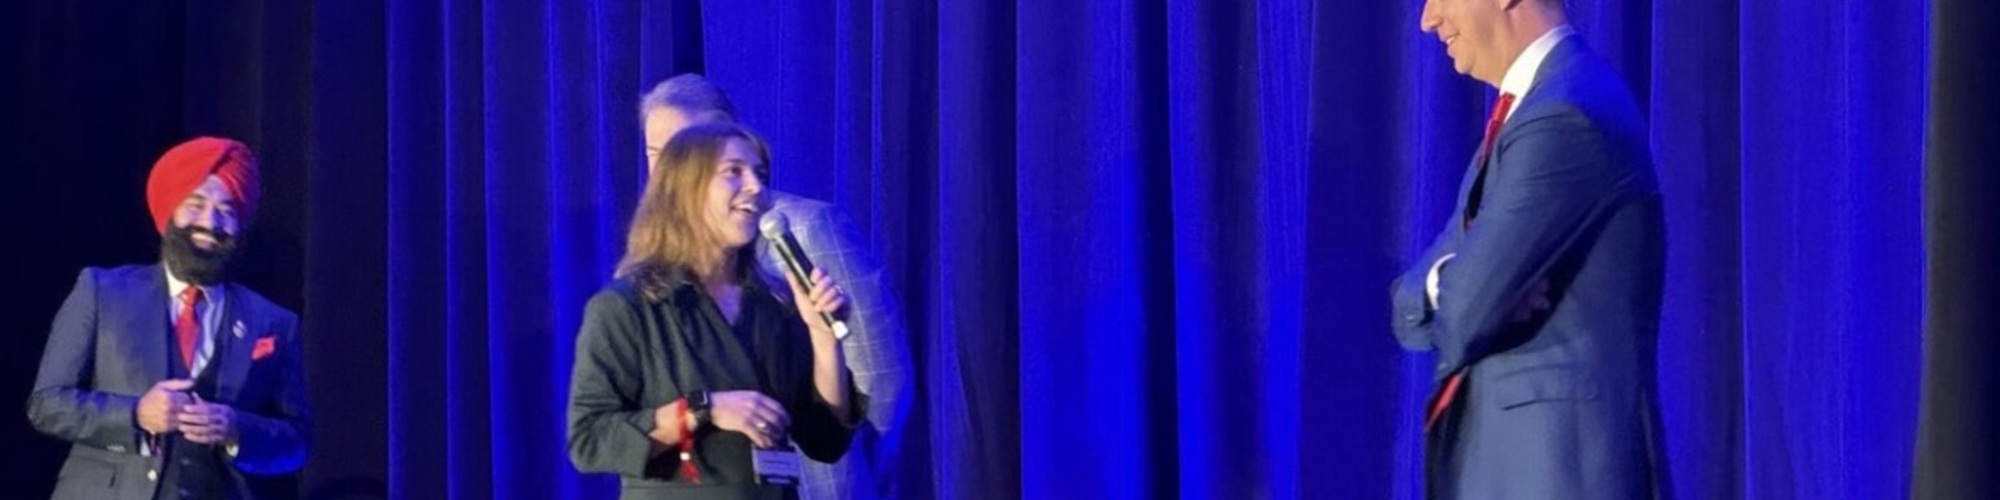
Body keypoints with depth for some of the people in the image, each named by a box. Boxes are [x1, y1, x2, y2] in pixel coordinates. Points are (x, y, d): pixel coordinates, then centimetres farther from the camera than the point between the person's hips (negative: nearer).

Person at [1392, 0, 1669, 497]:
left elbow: (1465, 315, -19)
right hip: (1498, 460, 10)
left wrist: (1429, 290, 2)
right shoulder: (1530, 106, 17)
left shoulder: (1565, 117, -15)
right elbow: (1412, 311, 12)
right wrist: (1442, 284, -10)